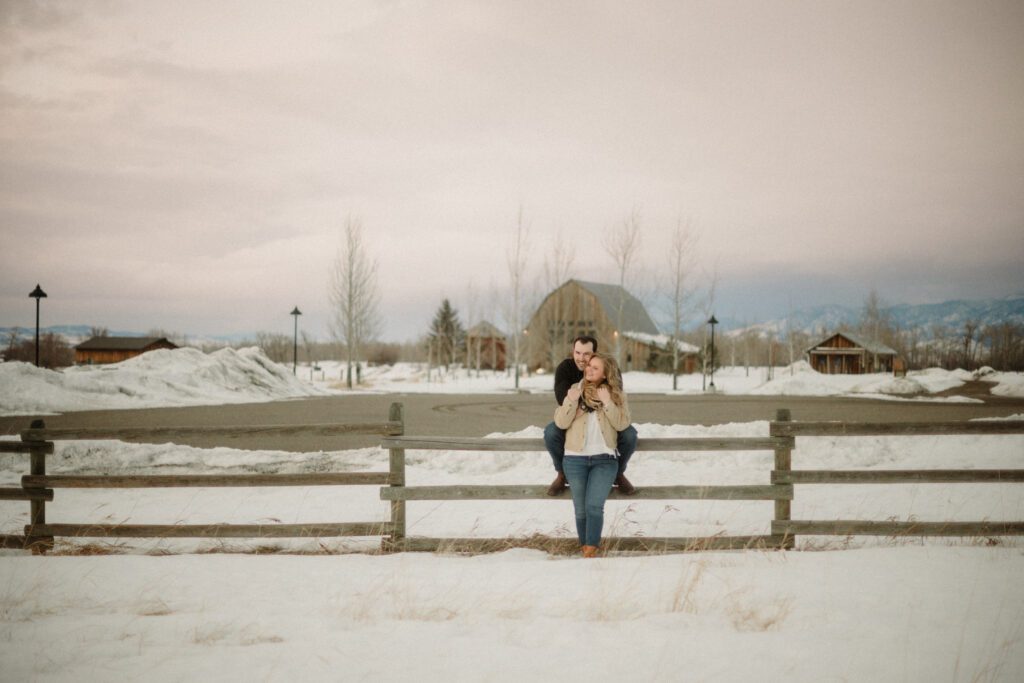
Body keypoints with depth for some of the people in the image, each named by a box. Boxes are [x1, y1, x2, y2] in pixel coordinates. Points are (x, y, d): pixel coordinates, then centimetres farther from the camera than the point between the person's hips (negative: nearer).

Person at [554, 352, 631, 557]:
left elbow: (622, 424, -6)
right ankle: (585, 548, 20)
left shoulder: (615, 395, 5)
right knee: (581, 509, 7)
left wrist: (607, 402, -15)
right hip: (575, 459, 2)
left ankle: (591, 551, -13)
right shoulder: (574, 390, 5)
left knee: (594, 506, -15)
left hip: (604, 459, -1)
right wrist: (571, 400, -16)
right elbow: (561, 422, -2)